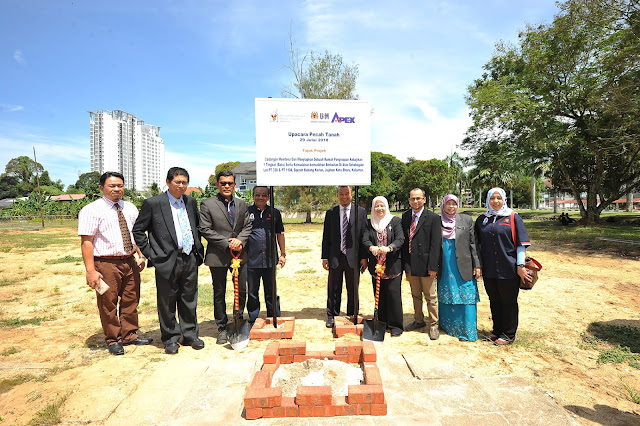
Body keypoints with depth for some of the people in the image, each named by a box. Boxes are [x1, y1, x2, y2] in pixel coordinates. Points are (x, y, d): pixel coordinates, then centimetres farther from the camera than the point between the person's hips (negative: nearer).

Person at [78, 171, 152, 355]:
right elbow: (86, 242, -13)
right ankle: (113, 340, 25)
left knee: (131, 301, 15)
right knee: (108, 304, 6)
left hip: (130, 261, 6)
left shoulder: (130, 208, 11)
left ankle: (129, 335, 32)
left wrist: (141, 255, 6)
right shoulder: (91, 210, -8)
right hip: (106, 264, -5)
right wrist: (91, 271, -19)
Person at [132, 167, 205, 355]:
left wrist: (198, 248, 12)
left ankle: (190, 336, 28)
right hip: (167, 261, -4)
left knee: (189, 301, 14)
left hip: (190, 259, 4)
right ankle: (170, 339, 24)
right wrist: (149, 253, -5)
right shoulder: (153, 203, -5)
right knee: (167, 303, 8)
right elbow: (138, 230, 0)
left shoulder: (191, 202, 10)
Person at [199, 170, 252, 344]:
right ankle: (222, 328, 23)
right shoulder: (207, 204, -3)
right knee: (219, 293, 8)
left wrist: (240, 240, -11)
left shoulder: (242, 204, 11)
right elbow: (205, 230, -8)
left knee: (242, 291, 8)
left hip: (240, 255, 4)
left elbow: (248, 226, 9)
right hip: (218, 256, -3)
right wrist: (227, 243, -15)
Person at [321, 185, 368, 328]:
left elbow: (364, 236, 1)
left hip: (353, 257, -1)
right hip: (335, 257, 1)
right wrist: (325, 257, 1)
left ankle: (352, 316, 26)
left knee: (353, 290, 10)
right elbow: (326, 237, 6)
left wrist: (364, 257, -4)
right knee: (333, 290, 10)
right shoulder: (330, 213, 7)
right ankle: (332, 316, 25)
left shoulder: (361, 212, 3)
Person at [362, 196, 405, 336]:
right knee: (379, 295, 8)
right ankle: (381, 323, 21)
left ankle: (395, 325, 8)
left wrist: (389, 248, -27)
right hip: (376, 265, 3)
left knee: (393, 293, -4)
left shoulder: (395, 221, 2)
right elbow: (365, 240, 0)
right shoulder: (369, 223, 10)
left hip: (392, 265, -3)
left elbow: (400, 239, -8)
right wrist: (371, 247, -23)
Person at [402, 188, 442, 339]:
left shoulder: (433, 218, -7)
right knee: (415, 295, 18)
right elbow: (403, 240, 7)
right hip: (410, 264, 5)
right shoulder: (405, 216, 7)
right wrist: (405, 263, 3)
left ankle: (433, 325, 22)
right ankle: (418, 320, 35)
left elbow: (436, 243, -11)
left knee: (430, 297, 6)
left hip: (425, 263, -4)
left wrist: (432, 266, -15)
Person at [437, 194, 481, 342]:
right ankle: (447, 326, 26)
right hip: (444, 270, 1)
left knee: (466, 299, 0)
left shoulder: (466, 220, 3)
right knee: (446, 298, 10)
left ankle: (468, 331, 11)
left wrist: (477, 265, -3)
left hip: (463, 268, -1)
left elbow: (473, 244, 2)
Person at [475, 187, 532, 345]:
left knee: (508, 302, 7)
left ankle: (508, 334, 21)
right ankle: (497, 330, 29)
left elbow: (521, 243, -5)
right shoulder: (481, 220, 8)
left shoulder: (513, 217, -2)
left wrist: (520, 265, -9)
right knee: (494, 301, 14)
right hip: (489, 269, 4)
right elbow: (478, 243, 12)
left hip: (508, 269, -3)